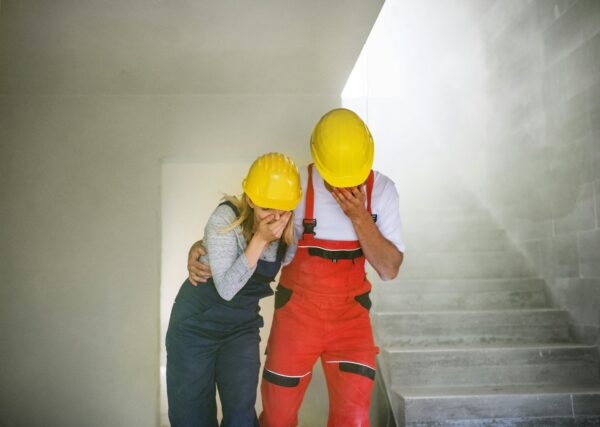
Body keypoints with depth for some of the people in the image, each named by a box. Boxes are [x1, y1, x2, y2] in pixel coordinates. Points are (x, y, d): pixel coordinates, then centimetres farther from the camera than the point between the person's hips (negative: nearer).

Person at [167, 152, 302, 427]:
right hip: (196, 322, -3)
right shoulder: (226, 218, -23)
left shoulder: (289, 228, -11)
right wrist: (259, 240, -31)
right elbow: (226, 288, -26)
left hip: (242, 326, 3)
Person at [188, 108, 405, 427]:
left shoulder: (381, 190, -9)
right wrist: (202, 248, -18)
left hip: (350, 317, 1)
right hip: (297, 315, 0)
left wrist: (360, 218, -24)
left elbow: (389, 269, -11)